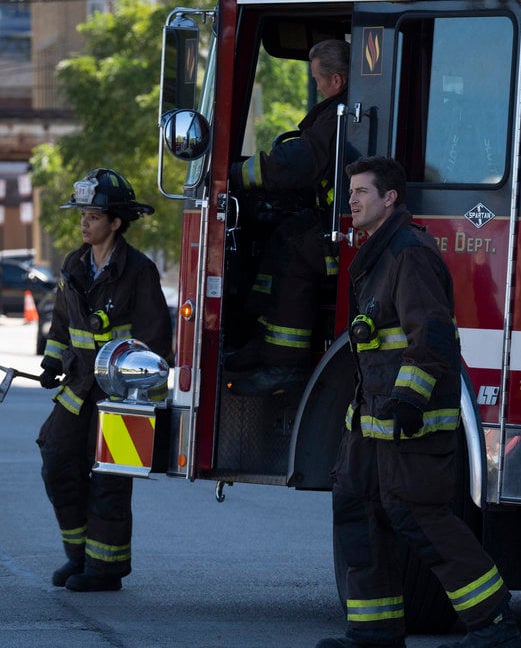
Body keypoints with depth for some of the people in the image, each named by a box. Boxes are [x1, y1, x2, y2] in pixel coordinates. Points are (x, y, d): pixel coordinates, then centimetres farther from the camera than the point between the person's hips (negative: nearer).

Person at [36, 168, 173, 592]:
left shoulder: (138, 271, -11)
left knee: (108, 481, -4)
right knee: (59, 467, 7)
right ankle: (79, 553, 21)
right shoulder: (74, 266, 9)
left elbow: (155, 335, -11)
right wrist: (53, 363, 12)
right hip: (80, 389, 7)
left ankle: (105, 567, 5)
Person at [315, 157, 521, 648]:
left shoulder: (411, 253, -14)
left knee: (415, 513, -11)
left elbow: (432, 331, -23)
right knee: (355, 505, 8)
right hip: (374, 413, 11)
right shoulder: (378, 254, 18)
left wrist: (410, 396, -29)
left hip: (411, 416, -11)